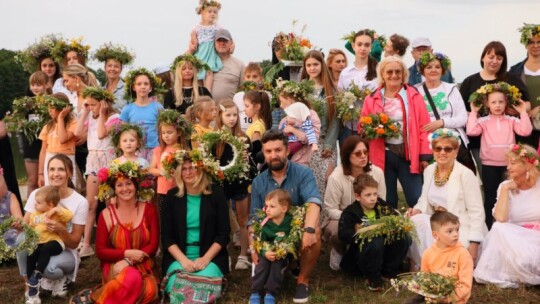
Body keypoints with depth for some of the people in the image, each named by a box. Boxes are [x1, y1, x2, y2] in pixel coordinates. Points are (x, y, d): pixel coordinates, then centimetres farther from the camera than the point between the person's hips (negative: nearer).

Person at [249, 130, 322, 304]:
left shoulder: (303, 173, -9)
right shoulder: (258, 182, 2)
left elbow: (313, 202, -26)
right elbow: (253, 219, 0)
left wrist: (309, 230, -46)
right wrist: (254, 247, -18)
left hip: (299, 232, -3)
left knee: (315, 231, -33)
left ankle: (303, 280, -12)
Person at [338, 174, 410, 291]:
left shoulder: (381, 205, 3)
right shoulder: (350, 213, -12)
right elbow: (343, 235, -24)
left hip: (383, 252, 5)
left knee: (405, 239, -17)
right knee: (376, 242, -36)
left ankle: (389, 273, 1)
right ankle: (373, 278, -11)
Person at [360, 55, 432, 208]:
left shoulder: (414, 96, 3)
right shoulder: (372, 99, 5)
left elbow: (423, 127, 0)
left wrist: (424, 155, -4)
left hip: (408, 154, -1)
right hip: (383, 156, 1)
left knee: (417, 200, 0)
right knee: (387, 202, 10)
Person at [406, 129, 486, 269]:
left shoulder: (465, 174, -12)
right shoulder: (429, 171, 6)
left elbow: (476, 212, -13)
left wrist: (473, 245, -18)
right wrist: (417, 209, -10)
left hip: (459, 228, -5)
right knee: (412, 221, -21)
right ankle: (420, 266, -6)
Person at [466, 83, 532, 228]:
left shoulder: (512, 120, 4)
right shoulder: (484, 121, -1)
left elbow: (526, 131, -11)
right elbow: (471, 131, -18)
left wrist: (523, 112, -9)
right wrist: (473, 112, -12)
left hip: (508, 164, 2)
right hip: (489, 165, -2)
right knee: (490, 197, 6)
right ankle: (489, 227, 15)